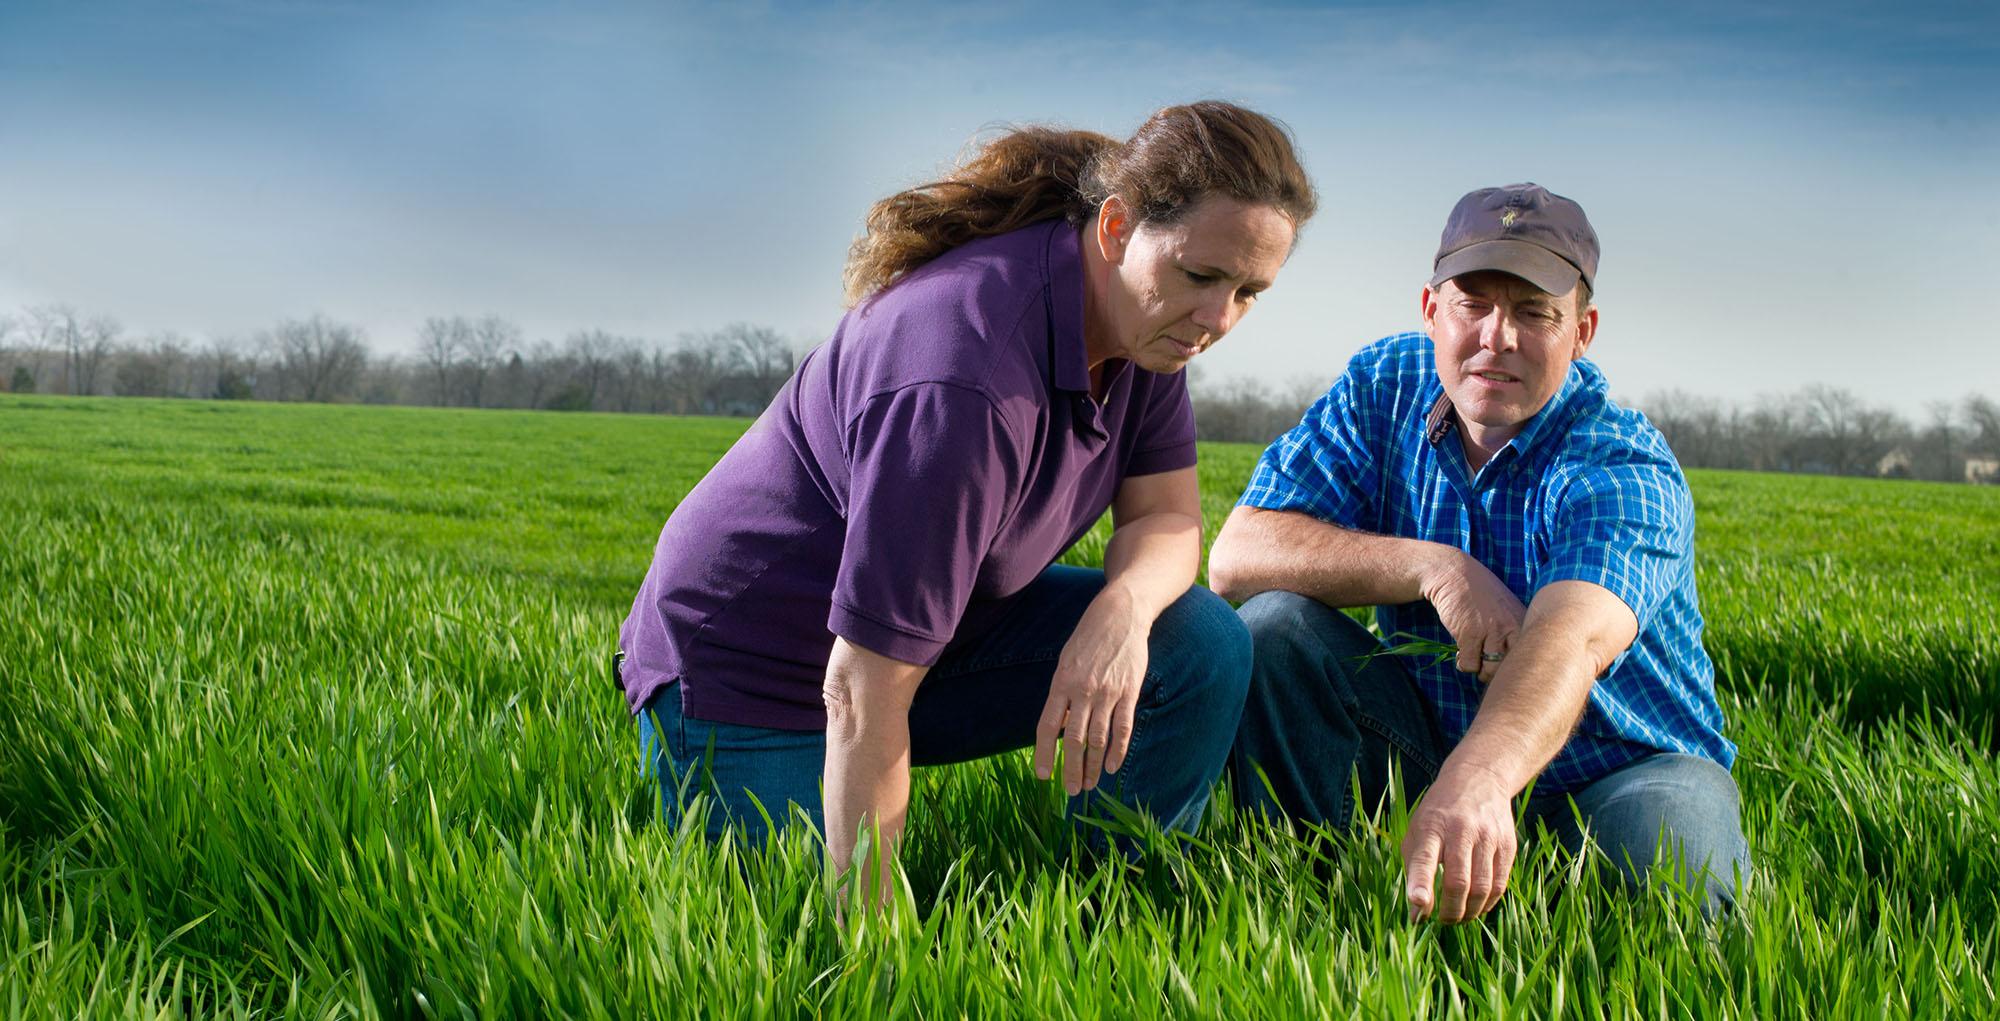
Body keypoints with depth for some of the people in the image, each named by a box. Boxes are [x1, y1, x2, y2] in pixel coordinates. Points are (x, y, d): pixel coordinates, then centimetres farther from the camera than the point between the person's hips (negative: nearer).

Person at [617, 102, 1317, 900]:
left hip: (941, 625, 8)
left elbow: (1167, 517, -3)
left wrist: (1123, 606, -28)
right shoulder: (968, 383, -35)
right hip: (751, 671, -7)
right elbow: (862, 695, -34)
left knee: (1203, 645, -10)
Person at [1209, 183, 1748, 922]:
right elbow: (1238, 554, -16)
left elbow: (1569, 643, -45)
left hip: (1618, 767, -3)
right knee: (1272, 629, -19)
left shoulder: (1626, 473, -24)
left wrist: (1476, 784, -66)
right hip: (1432, 741, 3)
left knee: (1681, 862, -35)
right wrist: (1433, 568, -29)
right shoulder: (1384, 389, -8)